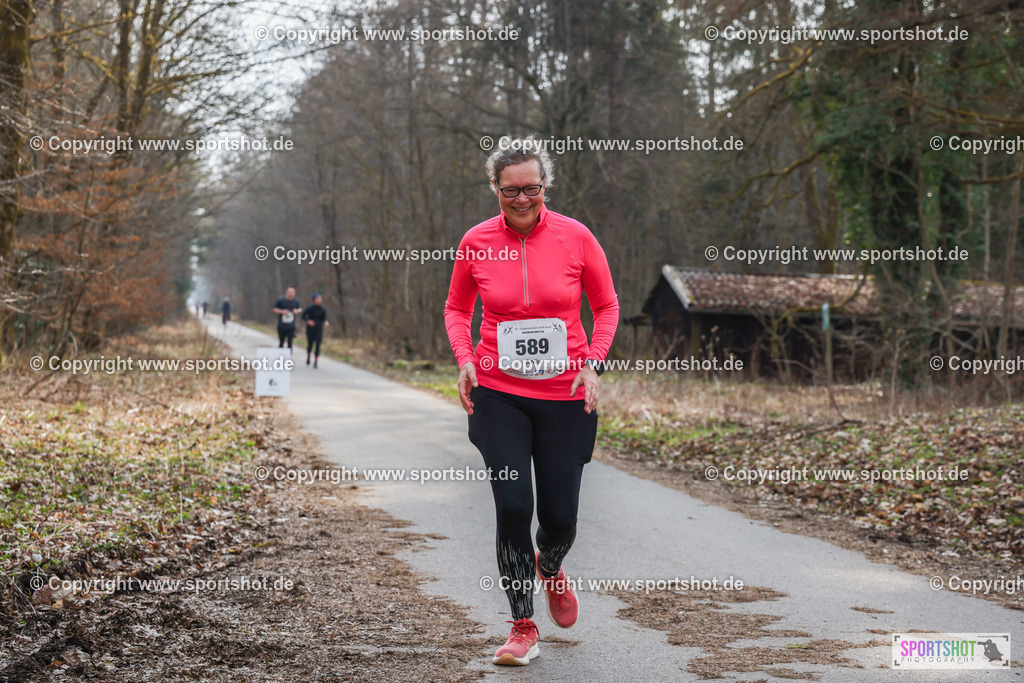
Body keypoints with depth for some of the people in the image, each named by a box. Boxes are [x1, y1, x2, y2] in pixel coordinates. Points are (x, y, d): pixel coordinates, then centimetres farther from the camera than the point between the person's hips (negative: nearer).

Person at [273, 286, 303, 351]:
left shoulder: (296, 301, 1)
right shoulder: (281, 300, -6)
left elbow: (300, 309, 14)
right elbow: (275, 309, -2)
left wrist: (297, 311, -10)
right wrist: (282, 311, -19)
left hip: (291, 326, 1)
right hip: (281, 326, -1)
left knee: (290, 342, -9)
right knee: (281, 342, 8)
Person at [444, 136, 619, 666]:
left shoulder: (575, 237, -5)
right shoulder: (476, 243, -3)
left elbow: (606, 306, 6)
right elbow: (457, 307, 13)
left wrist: (593, 362, -7)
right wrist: (464, 357, -4)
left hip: (565, 396, 0)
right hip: (498, 394, 0)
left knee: (560, 517, 3)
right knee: (513, 506, -11)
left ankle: (549, 567, 42)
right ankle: (522, 627, 7)